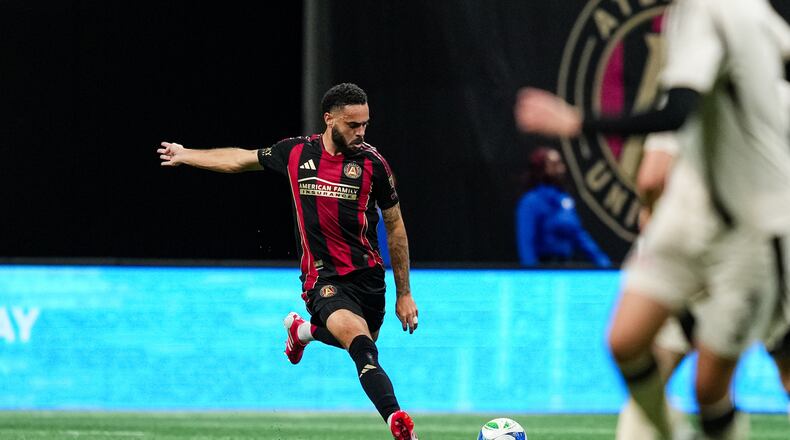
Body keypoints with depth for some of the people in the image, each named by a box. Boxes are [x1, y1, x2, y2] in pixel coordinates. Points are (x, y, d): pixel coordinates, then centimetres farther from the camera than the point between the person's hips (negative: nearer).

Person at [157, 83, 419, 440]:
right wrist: (184, 155, 28)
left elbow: (395, 227, 6)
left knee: (364, 345, 19)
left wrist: (404, 294, 7)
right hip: (323, 278, -3)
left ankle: (304, 329, 48)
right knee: (359, 340, -27)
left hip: (369, 276, 3)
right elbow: (240, 159, 17)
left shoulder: (372, 163, -4)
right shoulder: (296, 152, -3)